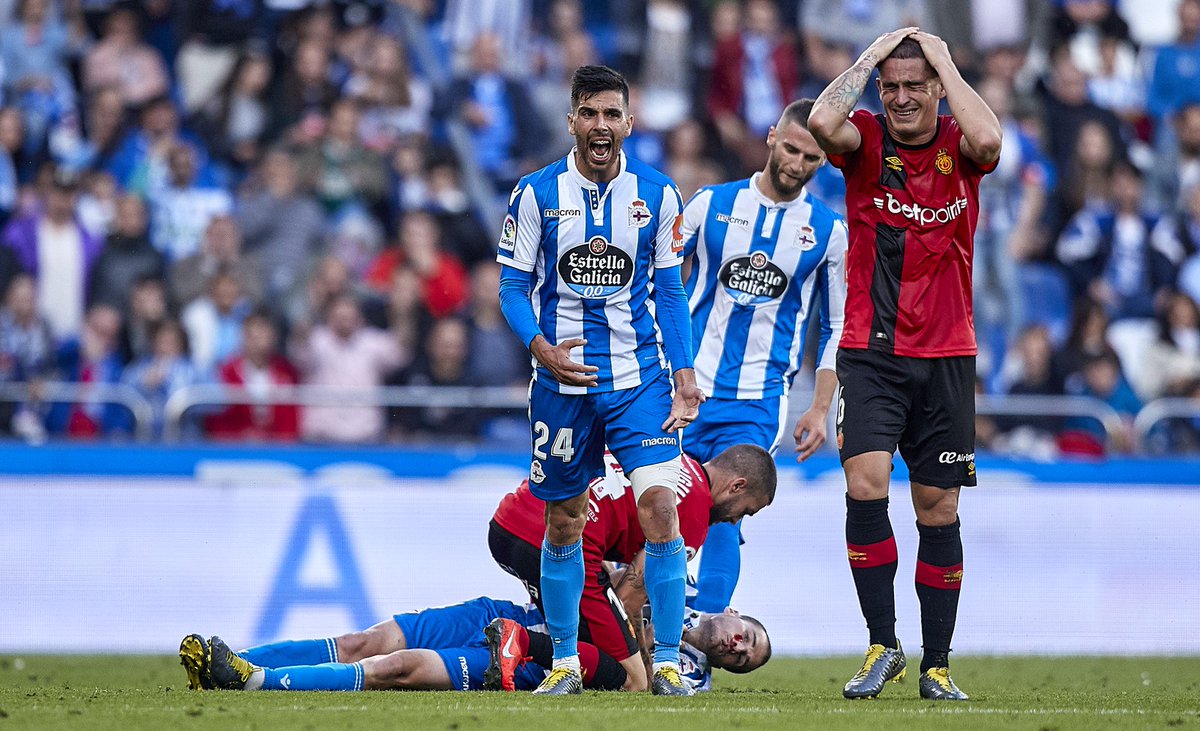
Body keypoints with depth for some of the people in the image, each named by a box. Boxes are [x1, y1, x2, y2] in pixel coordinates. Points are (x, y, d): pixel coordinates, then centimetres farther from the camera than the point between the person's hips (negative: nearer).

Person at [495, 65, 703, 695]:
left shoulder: (656, 194, 2)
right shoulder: (537, 193, -2)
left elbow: (669, 290, 8)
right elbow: (513, 288, 1)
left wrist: (685, 372, -2)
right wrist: (542, 348, -16)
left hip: (638, 378, 0)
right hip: (562, 381, 0)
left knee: (660, 505, -15)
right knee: (563, 524, 8)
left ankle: (667, 662, -9)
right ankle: (565, 662, 22)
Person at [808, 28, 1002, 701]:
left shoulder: (959, 149, 1)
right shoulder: (866, 140, 0)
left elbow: (988, 140, -24)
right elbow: (822, 122, -22)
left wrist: (944, 59, -13)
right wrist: (872, 55, -11)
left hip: (947, 356, 1)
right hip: (871, 353, -1)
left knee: (939, 510, 5)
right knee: (865, 485, -18)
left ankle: (937, 665, 14)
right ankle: (883, 646, -7)